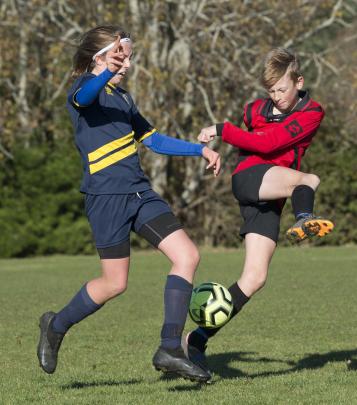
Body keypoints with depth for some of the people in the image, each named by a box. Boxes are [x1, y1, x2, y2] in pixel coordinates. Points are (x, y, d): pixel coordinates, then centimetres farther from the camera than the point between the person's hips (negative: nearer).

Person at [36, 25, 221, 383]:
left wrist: (200, 149, 23)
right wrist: (107, 73, -55)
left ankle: (170, 349, -4)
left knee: (187, 256, -5)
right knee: (115, 284, -4)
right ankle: (56, 326, 22)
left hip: (139, 192, 8)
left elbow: (152, 139, 29)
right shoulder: (85, 90, -7)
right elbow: (84, 95, -34)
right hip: (106, 196, -8)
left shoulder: (121, 97, 20)